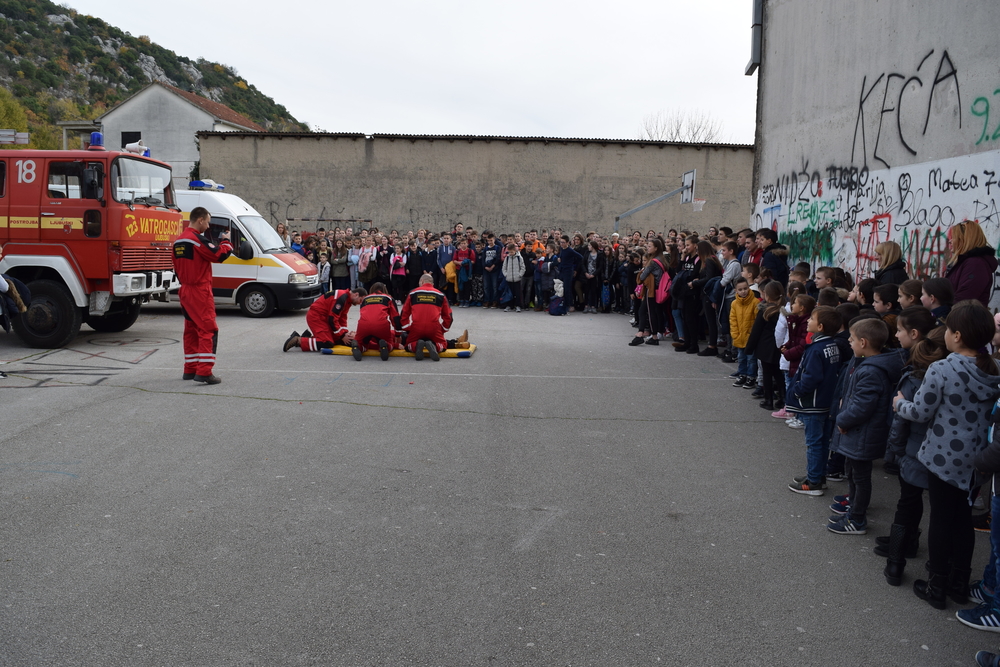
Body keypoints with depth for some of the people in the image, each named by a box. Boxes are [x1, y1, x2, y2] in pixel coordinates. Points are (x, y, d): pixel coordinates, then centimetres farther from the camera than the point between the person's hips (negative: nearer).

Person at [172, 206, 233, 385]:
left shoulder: (179, 240, 13)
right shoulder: (197, 238, -16)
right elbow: (219, 255, -18)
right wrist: (225, 241, 0)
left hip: (185, 291, 10)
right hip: (200, 291, -10)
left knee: (191, 330, 16)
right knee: (208, 330, -8)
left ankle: (190, 369, 22)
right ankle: (204, 371, -13)